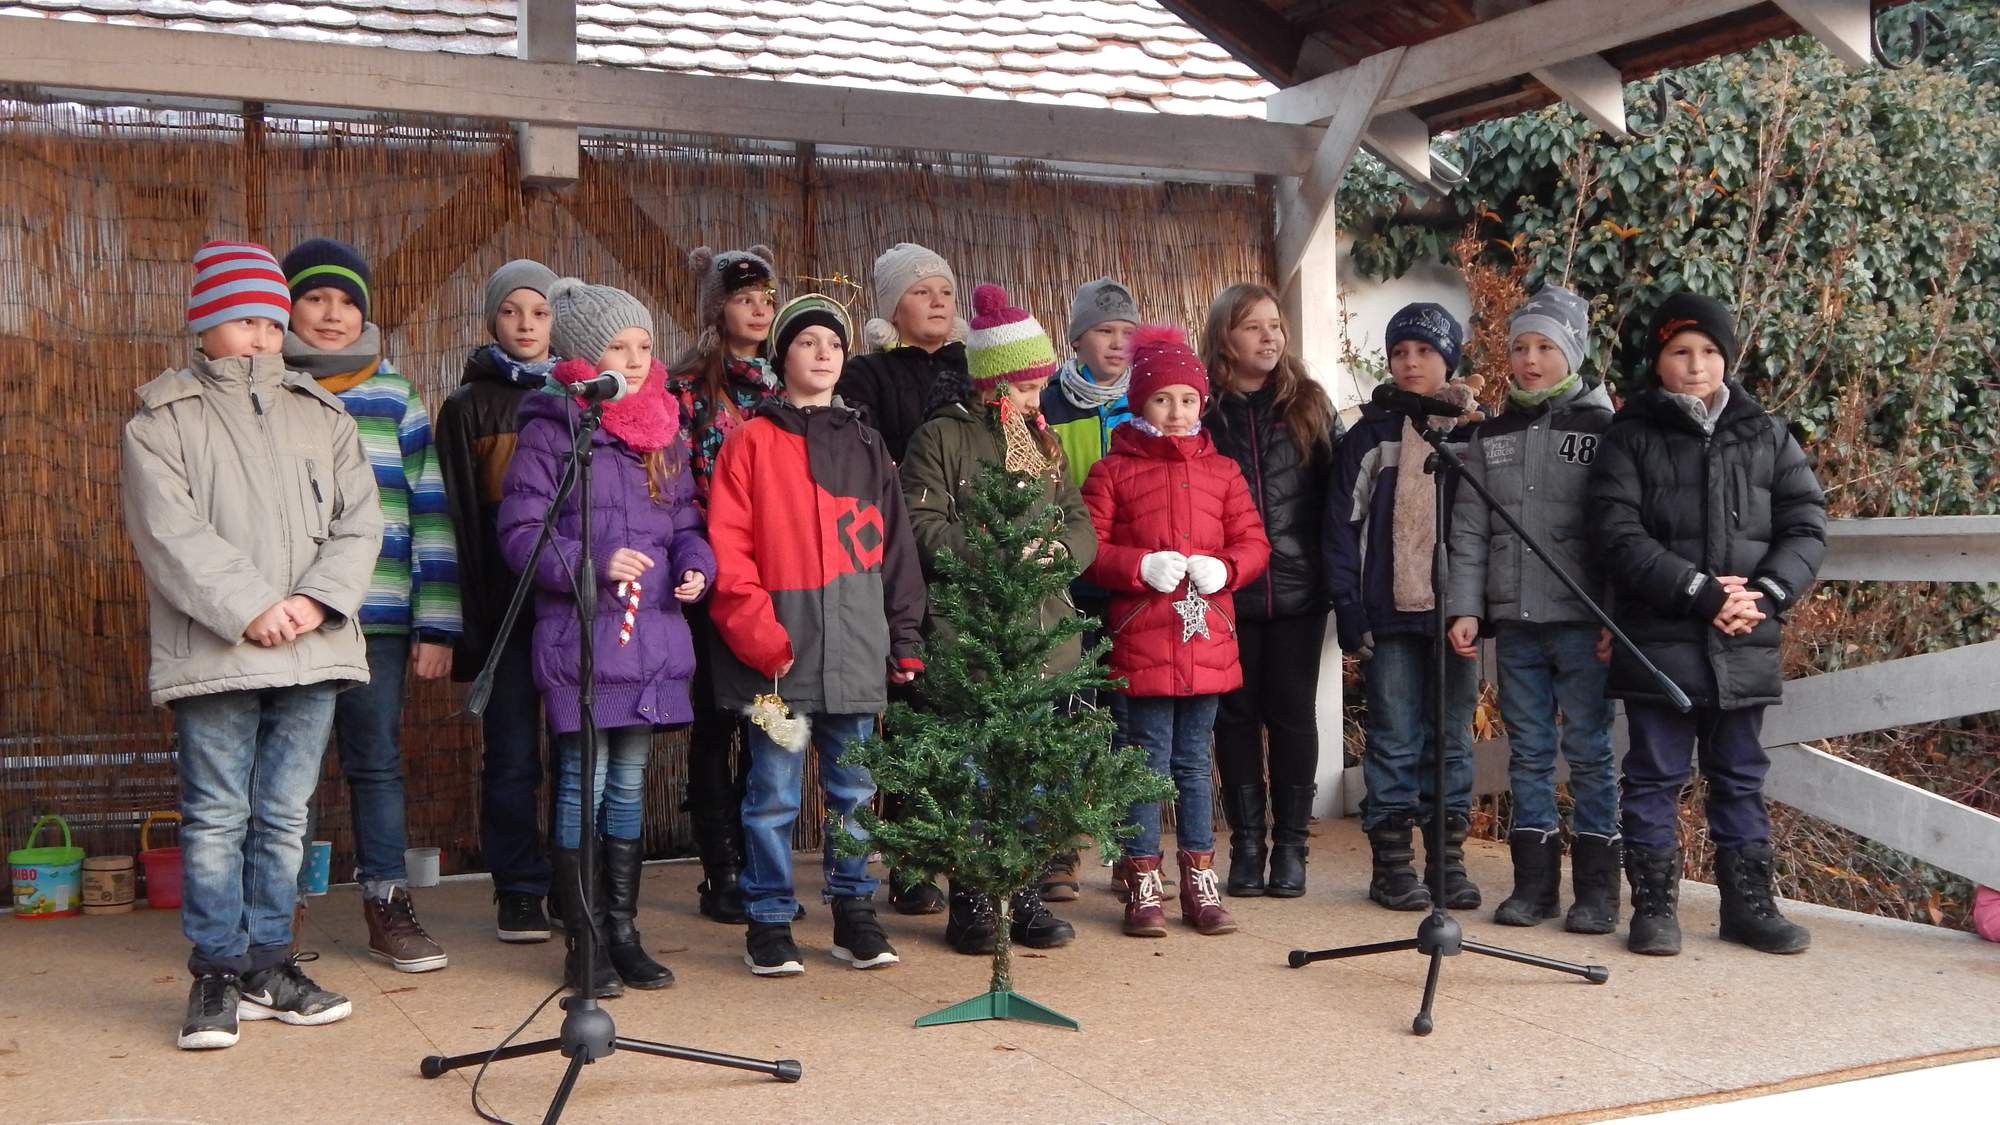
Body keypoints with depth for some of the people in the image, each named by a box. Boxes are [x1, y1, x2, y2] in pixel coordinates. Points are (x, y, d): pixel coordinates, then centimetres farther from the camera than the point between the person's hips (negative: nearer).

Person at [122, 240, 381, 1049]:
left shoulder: (322, 416, 15)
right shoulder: (162, 421, 3)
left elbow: (359, 520, 7)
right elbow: (170, 534, -8)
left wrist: (317, 600, -9)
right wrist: (248, 610, -16)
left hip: (311, 651, 4)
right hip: (213, 655, -3)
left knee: (285, 818, 8)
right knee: (216, 817, -1)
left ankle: (267, 966, 18)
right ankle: (217, 975, 7)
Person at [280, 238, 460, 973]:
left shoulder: (395, 399, 10)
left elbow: (432, 513, 7)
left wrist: (436, 625, 1)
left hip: (376, 618, 1)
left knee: (378, 761, 6)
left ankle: (388, 905, 15)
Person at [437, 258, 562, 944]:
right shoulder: (468, 407, 8)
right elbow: (458, 515, 2)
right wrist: (468, 616, -6)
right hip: (504, 602, -1)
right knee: (511, 754, 1)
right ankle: (519, 892, 11)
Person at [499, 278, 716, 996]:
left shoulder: (665, 434, 13)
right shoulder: (550, 432, -5)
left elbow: (687, 521, 20)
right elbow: (520, 533, -8)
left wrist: (694, 565, -1)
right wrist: (593, 565, -20)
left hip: (653, 632, 6)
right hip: (580, 634, -5)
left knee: (630, 783, 12)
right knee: (584, 784, -1)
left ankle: (622, 931, 21)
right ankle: (584, 942, 8)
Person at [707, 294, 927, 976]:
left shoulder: (864, 445, 14)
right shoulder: (752, 440, 2)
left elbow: (893, 546, 14)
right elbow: (727, 545, -5)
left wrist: (904, 636, 9)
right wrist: (756, 632, -14)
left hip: (855, 648, 4)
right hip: (776, 648, -4)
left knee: (854, 789, 10)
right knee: (774, 792, 2)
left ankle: (855, 916, 21)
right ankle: (769, 925, 12)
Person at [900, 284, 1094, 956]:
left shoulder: (1041, 440, 18)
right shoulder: (942, 436, -2)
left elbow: (1082, 523, 14)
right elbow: (921, 527, -12)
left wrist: (1057, 549, -8)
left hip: (1044, 630, 6)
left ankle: (1025, 900, 18)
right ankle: (971, 906, 9)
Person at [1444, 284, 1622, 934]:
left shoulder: (1602, 428, -1)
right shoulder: (1491, 436, 12)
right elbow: (1469, 531, 10)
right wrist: (1464, 608, 2)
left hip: (1581, 620, -4)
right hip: (1514, 620, 4)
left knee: (1589, 751, 1)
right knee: (1528, 752, 9)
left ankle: (1596, 890, 8)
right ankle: (1533, 884, 16)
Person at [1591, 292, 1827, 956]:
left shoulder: (1765, 435, 9)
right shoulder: (1630, 437, 0)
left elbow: (1806, 526, 7)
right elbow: (1618, 535, -9)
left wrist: (1767, 594, -10)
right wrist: (1702, 593, -16)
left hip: (1745, 646, 3)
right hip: (1658, 644, -3)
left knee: (1740, 777, 12)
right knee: (1656, 776, 3)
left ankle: (1749, 902, 21)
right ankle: (1654, 905, 11)